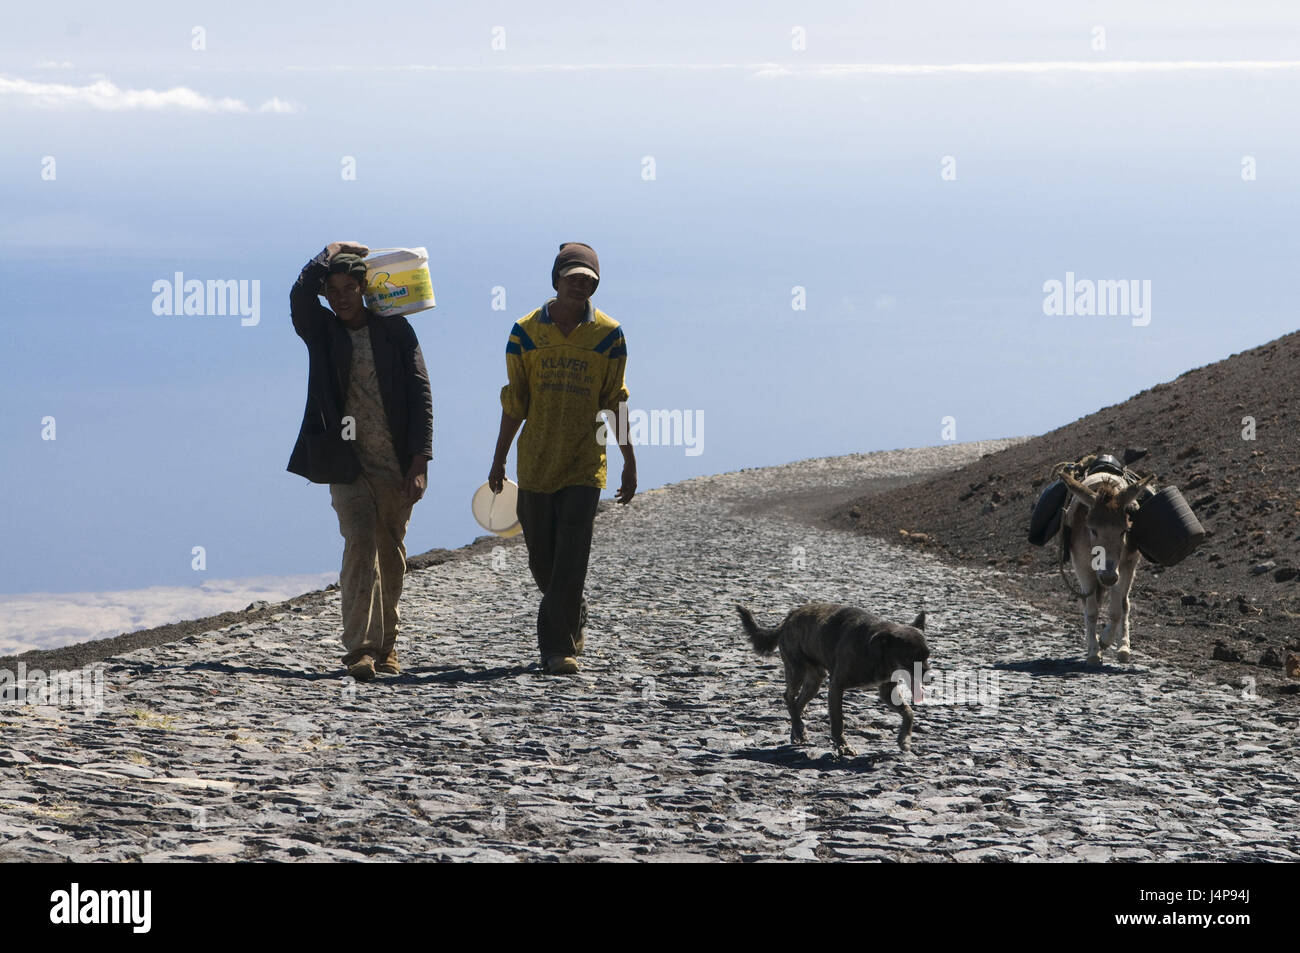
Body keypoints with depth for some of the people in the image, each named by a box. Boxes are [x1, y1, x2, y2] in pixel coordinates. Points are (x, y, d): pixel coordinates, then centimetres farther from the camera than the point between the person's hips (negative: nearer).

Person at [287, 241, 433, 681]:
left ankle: (386, 644, 23)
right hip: (348, 463, -1)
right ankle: (359, 649, -21)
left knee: (391, 554, 9)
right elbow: (301, 294, -16)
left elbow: (419, 392, -1)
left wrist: (420, 461, -9)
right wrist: (332, 252, -3)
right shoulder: (321, 332, 5)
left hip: (396, 464, 1)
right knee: (360, 545, -15)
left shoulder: (394, 330, 4)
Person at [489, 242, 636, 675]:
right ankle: (573, 620, 34)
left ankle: (558, 646, -7)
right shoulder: (526, 332, 1)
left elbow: (615, 403, 5)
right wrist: (499, 460, 8)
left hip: (585, 465, -2)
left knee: (570, 561, -11)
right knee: (542, 560, 9)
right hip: (536, 462, 2)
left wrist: (629, 465, 5)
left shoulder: (608, 335, 0)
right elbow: (514, 403, 7)